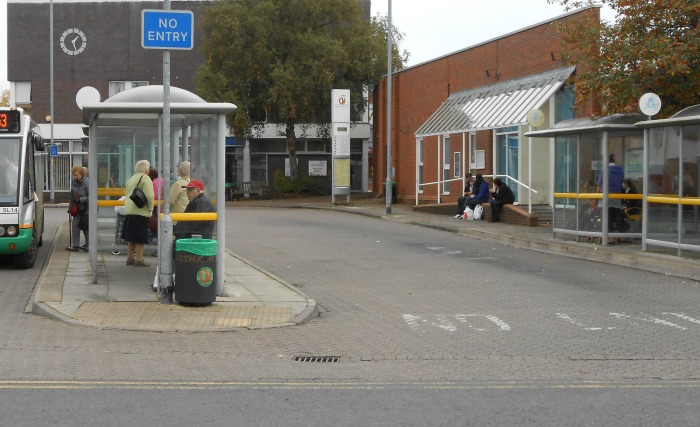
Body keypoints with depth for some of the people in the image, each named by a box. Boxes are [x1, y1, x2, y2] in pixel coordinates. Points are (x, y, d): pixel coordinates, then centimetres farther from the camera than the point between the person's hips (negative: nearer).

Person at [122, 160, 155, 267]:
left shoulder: (131, 179, 16)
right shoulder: (145, 178, -10)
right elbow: (149, 196, -19)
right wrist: (150, 209, -9)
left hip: (129, 211, 8)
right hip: (141, 212, -8)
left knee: (131, 237, 14)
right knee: (140, 238, -4)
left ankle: (130, 258, 19)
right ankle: (139, 260, -3)